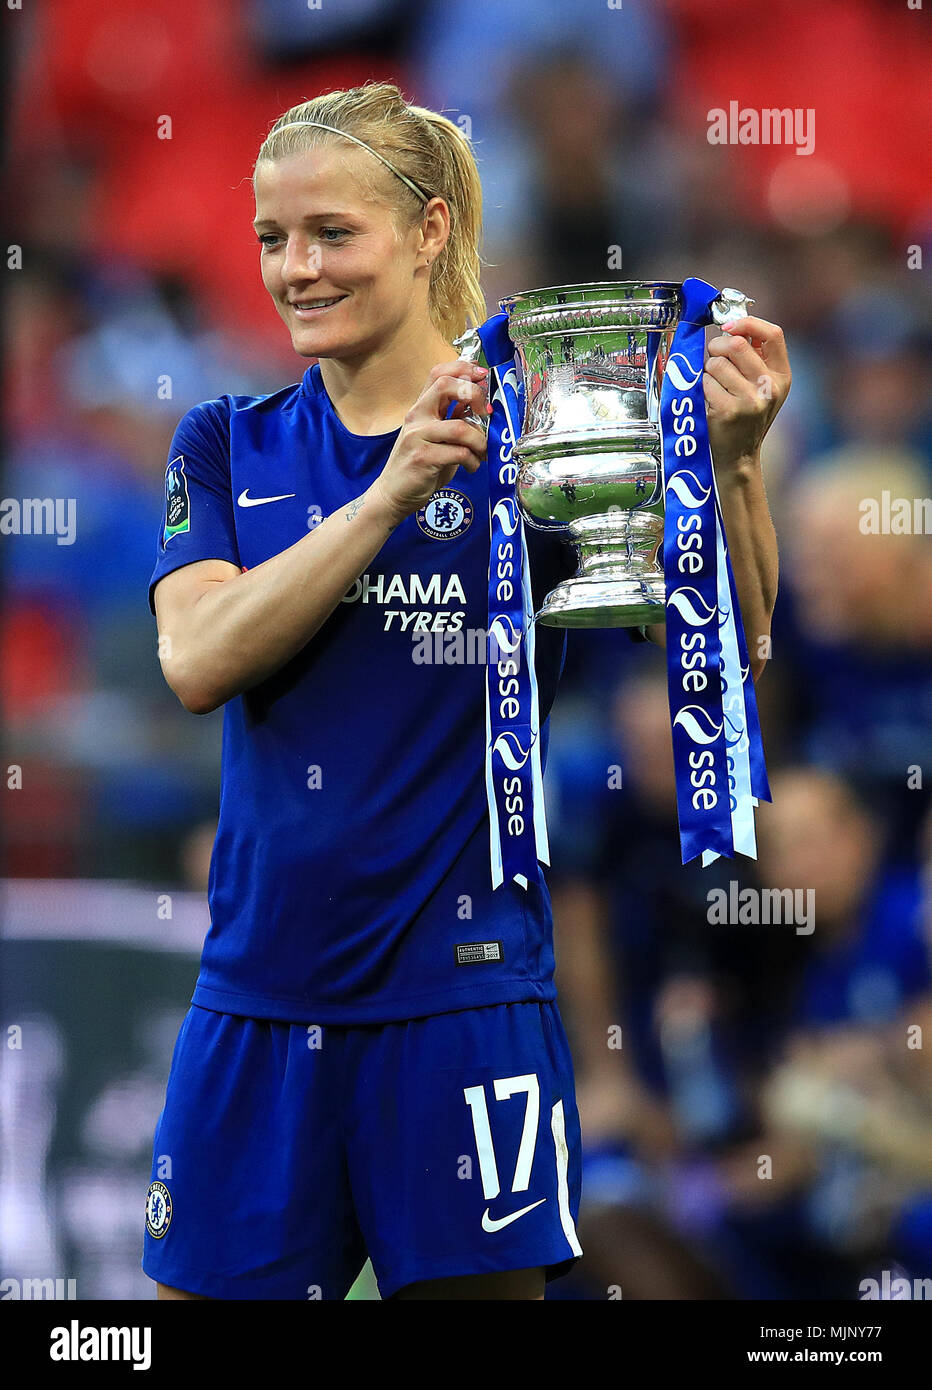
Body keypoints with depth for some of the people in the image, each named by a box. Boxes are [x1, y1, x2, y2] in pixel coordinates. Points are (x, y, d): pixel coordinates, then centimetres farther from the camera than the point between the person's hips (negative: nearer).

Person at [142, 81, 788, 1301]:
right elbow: (198, 660, -10)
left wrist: (731, 457, -28)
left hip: (460, 999, -3)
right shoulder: (231, 447, 8)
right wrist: (390, 493, -20)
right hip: (257, 997, 3)